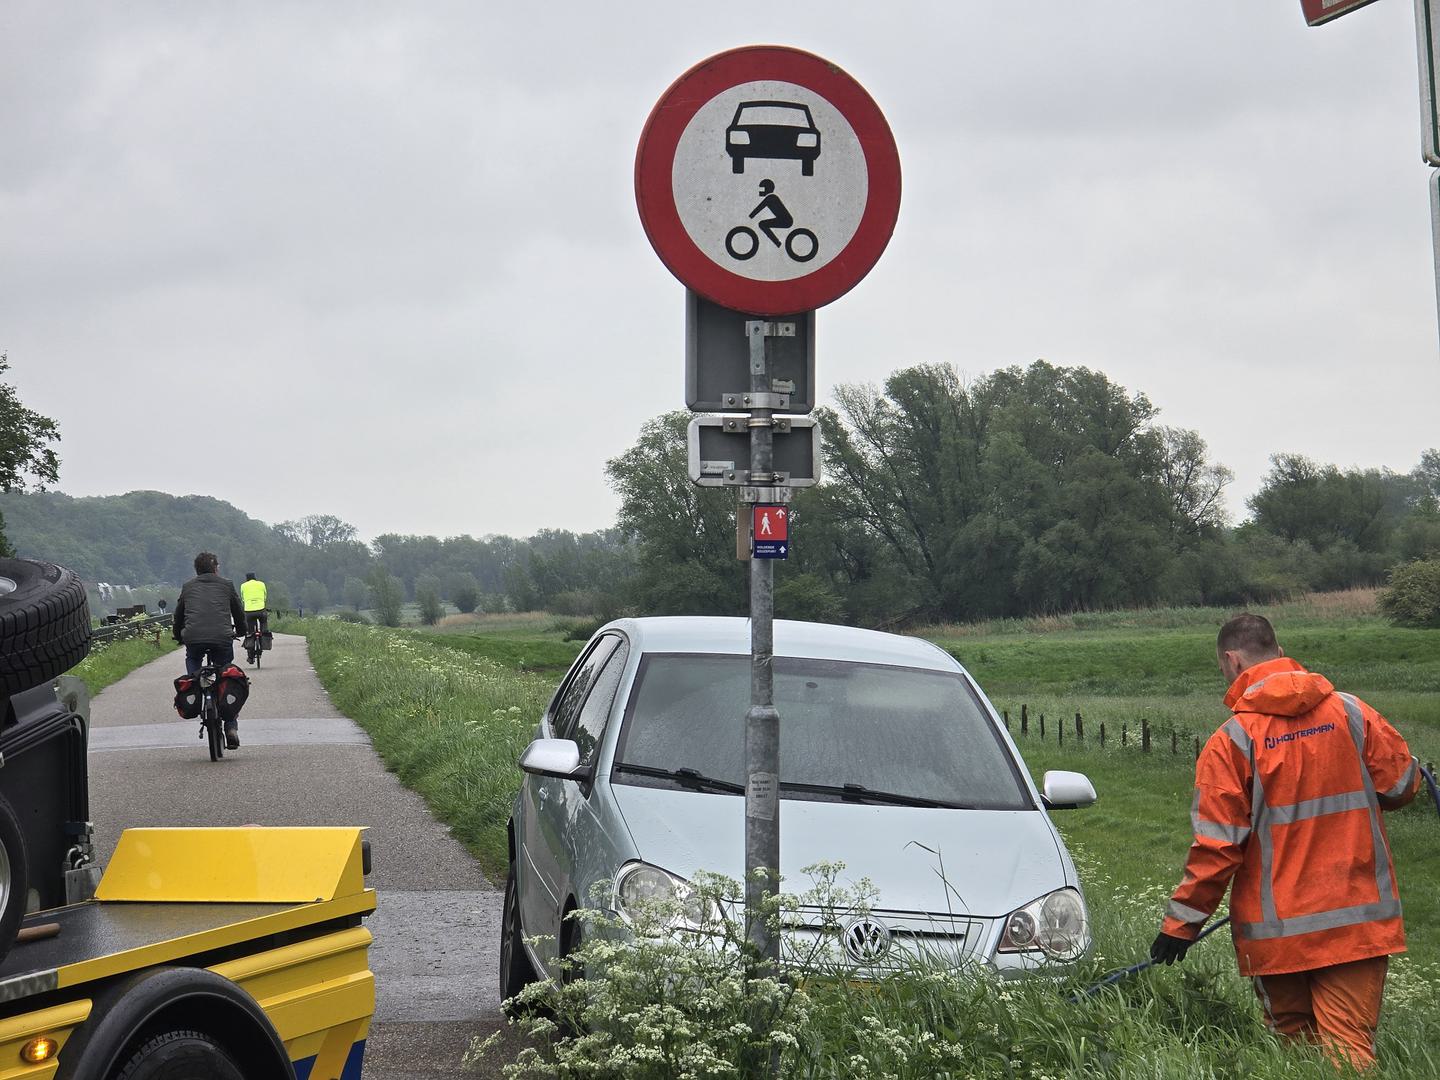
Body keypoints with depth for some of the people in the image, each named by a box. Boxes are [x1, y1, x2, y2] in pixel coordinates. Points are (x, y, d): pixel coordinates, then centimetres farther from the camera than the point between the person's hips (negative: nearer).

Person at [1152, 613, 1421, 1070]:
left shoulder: (1230, 743, -10)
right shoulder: (1352, 712, -1)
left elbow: (1216, 844, -11)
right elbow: (1401, 785, 6)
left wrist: (1181, 923, -1)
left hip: (1278, 928, -2)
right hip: (1360, 919, 2)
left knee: (1293, 1039, 15)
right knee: (1349, 1046, 0)